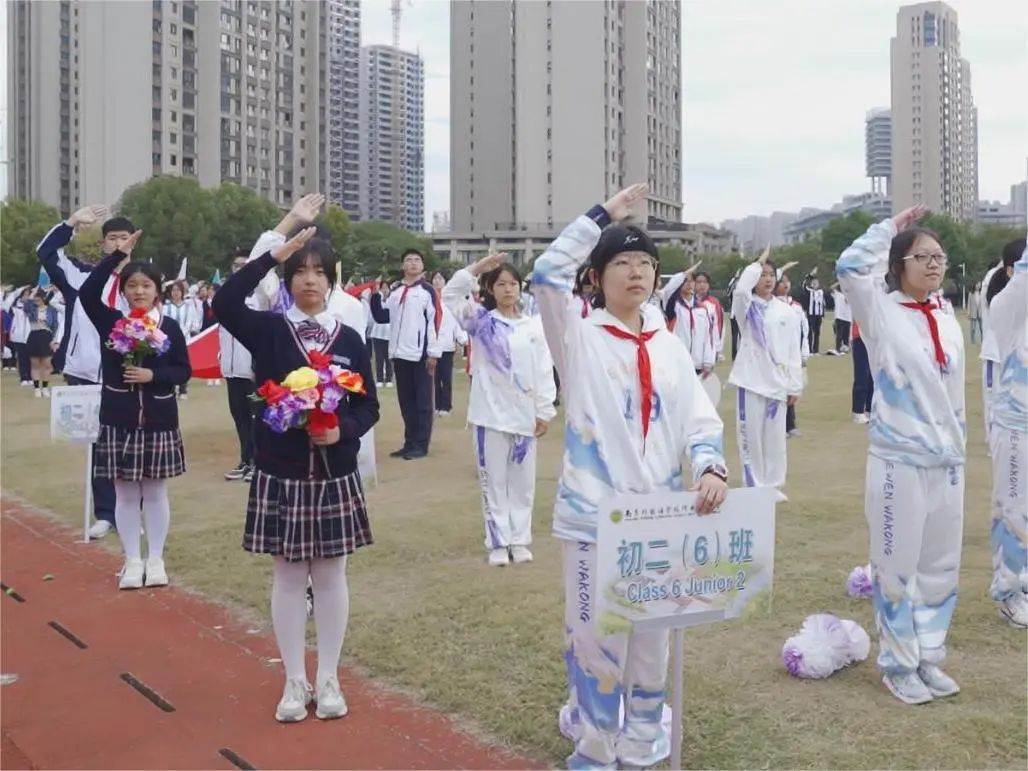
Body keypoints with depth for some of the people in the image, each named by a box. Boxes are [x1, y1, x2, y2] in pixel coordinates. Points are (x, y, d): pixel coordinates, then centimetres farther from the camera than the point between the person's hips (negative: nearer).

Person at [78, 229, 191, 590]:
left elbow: (183, 371, 1)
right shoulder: (110, 322, 0)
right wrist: (117, 254, -19)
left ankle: (155, 560, 19)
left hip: (159, 420, 0)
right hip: (119, 420, 0)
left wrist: (153, 375, -17)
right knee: (126, 494, 7)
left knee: (155, 492, 8)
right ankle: (132, 561, 17)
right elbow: (87, 293, -16)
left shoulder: (170, 327, -1)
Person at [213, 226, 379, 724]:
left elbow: (368, 407, 3)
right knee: (288, 576, 7)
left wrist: (343, 430, -18)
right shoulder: (269, 330, -1)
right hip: (280, 474, -1)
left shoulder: (349, 340, 2)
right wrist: (274, 255, -21)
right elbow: (224, 303, -21)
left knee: (330, 576, 8)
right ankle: (294, 682, 20)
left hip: (335, 476, 1)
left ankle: (328, 680, 21)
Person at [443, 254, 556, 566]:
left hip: (524, 414, 1)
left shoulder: (533, 327, 2)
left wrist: (544, 411, -1)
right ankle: (498, 543, 12)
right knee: (493, 480, 5)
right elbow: (450, 295, -10)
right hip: (491, 413, -1)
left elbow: (544, 372, 3)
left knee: (522, 481, 9)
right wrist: (477, 268, -15)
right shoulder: (481, 321, 1)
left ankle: (519, 540, 19)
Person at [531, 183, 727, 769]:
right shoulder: (580, 337, -3)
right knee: (598, 642, 1)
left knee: (654, 641, 14)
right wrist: (603, 216, -12)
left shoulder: (669, 347, 9)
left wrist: (710, 468, -15)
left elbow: (699, 419, 5)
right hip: (594, 515, -4)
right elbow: (548, 276, -19)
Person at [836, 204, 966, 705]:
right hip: (898, 462, -5)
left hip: (947, 464, 6)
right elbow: (850, 268, -23)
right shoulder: (882, 313, -6)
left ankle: (927, 658, 27)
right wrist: (891, 226, -11)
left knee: (940, 566, 13)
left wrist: (958, 449, 18)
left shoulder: (949, 323, 9)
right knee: (897, 567, 3)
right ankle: (898, 664, 17)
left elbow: (955, 398, 17)